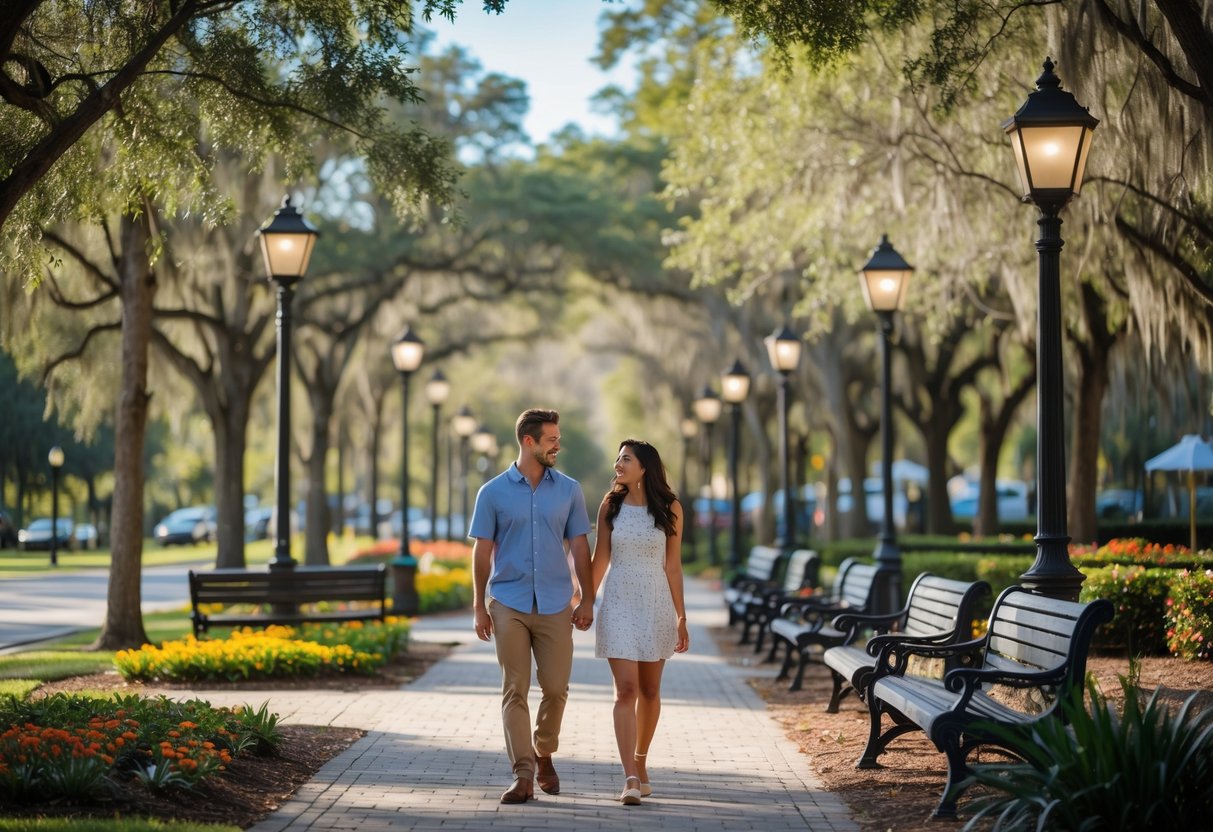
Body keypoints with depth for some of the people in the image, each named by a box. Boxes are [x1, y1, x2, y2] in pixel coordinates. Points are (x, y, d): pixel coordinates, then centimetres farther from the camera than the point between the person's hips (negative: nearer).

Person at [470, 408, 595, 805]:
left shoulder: (569, 490, 4)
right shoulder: (493, 493, 0)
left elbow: (579, 547, 7)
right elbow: (482, 551, 3)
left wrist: (587, 599, 3)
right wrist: (478, 607, 0)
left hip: (555, 605, 2)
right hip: (508, 604, -1)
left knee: (555, 688, 4)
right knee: (515, 690, -3)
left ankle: (544, 755, 29)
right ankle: (523, 776, -3)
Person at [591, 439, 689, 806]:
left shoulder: (669, 508, -1)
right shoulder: (611, 505, 1)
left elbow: (673, 566, 2)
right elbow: (600, 559, 5)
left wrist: (681, 617, 2)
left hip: (656, 605, 1)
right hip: (619, 604, 0)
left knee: (649, 690, 10)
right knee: (626, 690, -10)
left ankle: (640, 762, 29)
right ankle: (631, 779, -14)